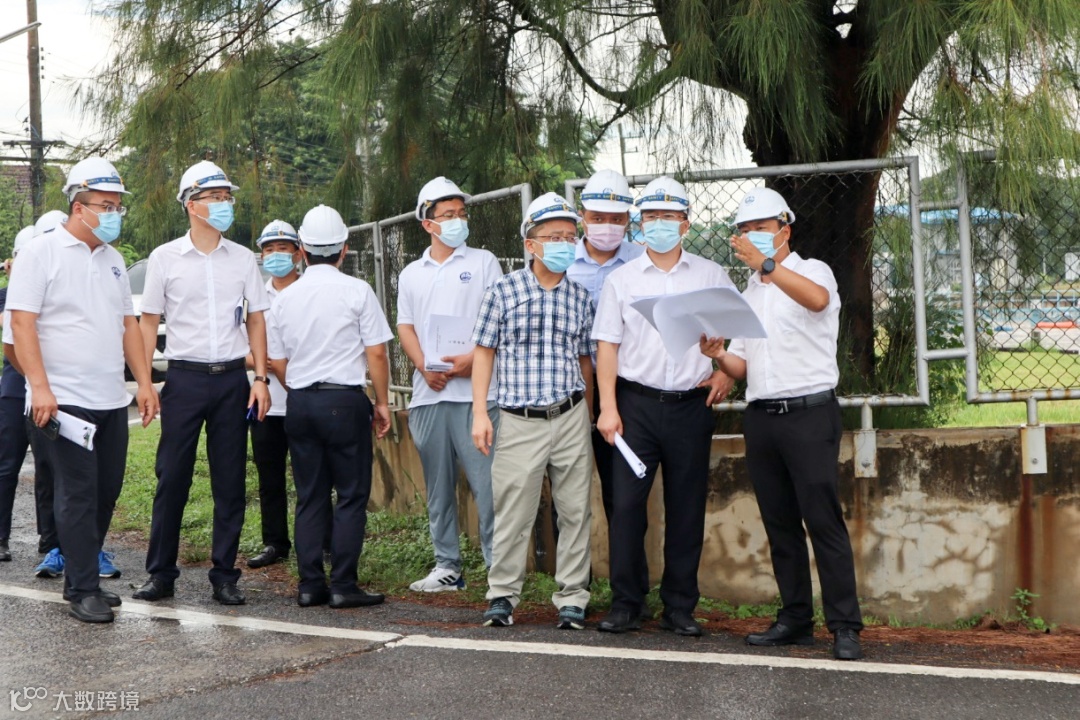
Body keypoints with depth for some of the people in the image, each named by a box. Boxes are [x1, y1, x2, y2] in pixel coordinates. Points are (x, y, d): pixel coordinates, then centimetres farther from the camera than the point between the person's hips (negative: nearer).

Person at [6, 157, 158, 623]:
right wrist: (40, 387, -19)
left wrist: (145, 382, 11)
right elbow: (21, 323, -11)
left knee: (106, 492, 10)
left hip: (112, 401, 7)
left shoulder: (112, 259, 15)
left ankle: (82, 577, 22)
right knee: (78, 496, -3)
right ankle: (82, 590, 5)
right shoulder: (42, 253, -6)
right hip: (64, 401, -7)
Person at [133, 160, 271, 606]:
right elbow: (148, 321, 5)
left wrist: (261, 378, 2)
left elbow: (256, 321, 11)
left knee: (230, 482, 4)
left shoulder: (242, 259, 7)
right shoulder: (165, 258, 2)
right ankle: (161, 574, 13)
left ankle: (224, 576, 13)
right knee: (172, 478, 1)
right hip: (184, 378, -2)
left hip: (232, 378, 2)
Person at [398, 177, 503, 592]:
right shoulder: (411, 274, 16)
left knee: (486, 480, -8)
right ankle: (447, 565, 17)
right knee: (438, 484, 8)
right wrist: (425, 368, -4)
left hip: (476, 389, -4)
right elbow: (405, 327, 14)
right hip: (428, 392, 4)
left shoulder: (483, 262, 5)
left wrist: (472, 359, -15)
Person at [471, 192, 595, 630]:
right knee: (512, 512, -1)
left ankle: (572, 598, 14)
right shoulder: (503, 291, 1)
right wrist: (480, 412, -2)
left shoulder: (580, 298, 10)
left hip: (570, 417, 3)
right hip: (519, 420, -3)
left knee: (575, 510, 4)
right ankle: (503, 594, 15)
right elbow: (484, 352, 4)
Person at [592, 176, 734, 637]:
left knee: (687, 510, 5)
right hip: (636, 404, -1)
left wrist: (728, 372, 2)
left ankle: (680, 607, 14)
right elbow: (607, 345, 3)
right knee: (626, 503, -5)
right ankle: (625, 604, 6)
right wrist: (608, 407, -5)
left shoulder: (711, 276, 9)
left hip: (691, 405, 1)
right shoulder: (622, 280, 7)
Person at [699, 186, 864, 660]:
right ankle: (795, 619, 14)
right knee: (779, 523, 7)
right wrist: (719, 356, -2)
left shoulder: (811, 271, 2)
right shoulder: (748, 294, 20)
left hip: (809, 412, -6)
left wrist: (767, 265, -34)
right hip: (761, 418, 6)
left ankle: (844, 626, -6)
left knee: (823, 519, -9)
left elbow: (817, 299, -25)